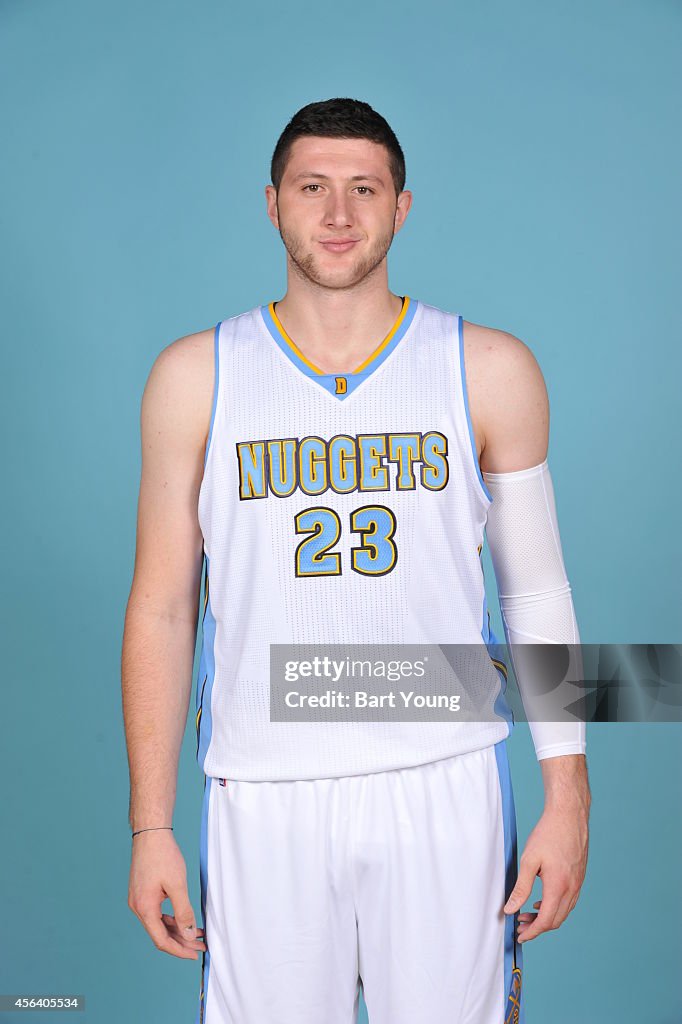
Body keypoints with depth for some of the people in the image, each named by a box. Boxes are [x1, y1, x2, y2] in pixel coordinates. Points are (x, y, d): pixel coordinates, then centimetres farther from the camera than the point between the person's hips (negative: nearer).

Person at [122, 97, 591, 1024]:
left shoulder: (491, 371, 2)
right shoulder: (195, 377, 2)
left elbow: (537, 591, 6)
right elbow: (163, 608, 4)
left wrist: (568, 794, 2)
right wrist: (150, 826, 2)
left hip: (446, 787, 0)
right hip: (264, 798, 0)